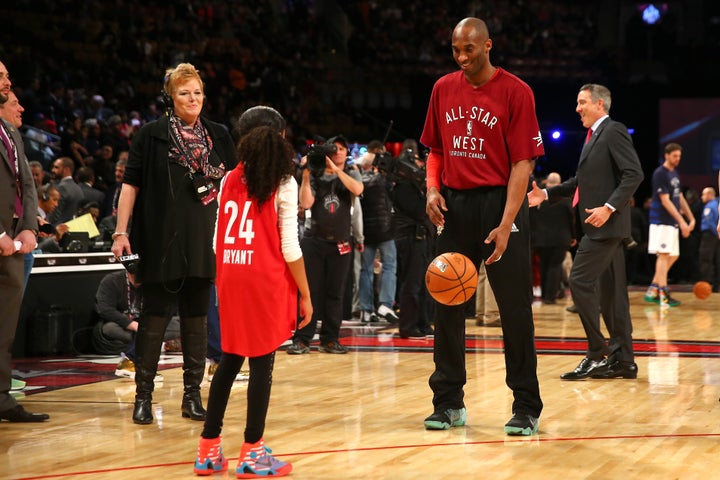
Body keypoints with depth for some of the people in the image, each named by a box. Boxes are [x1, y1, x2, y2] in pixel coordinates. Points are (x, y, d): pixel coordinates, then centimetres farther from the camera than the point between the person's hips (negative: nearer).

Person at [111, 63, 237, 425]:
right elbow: (131, 184, -1)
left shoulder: (218, 136, 9)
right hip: (161, 242, -3)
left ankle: (192, 395, 13)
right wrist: (121, 232, -7)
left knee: (196, 317, 7)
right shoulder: (152, 135, 0)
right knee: (155, 316, 0)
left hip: (204, 242, 3)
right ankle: (143, 395, 7)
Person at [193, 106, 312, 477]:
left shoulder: (229, 181, 11)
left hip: (230, 280, 5)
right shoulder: (283, 184, -3)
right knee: (262, 364, 0)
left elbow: (218, 241, 11)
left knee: (229, 360, 14)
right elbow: (290, 247, -7)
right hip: (266, 281, -5)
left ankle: (209, 448, 16)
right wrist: (305, 294, -1)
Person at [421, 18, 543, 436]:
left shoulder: (515, 92, -6)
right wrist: (433, 189, -1)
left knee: (515, 308, -1)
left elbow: (523, 162, -10)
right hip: (454, 203, 5)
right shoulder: (444, 89, 9)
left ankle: (527, 407, 7)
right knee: (447, 305, 7)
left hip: (499, 201, -5)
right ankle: (448, 402, 18)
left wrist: (505, 225, -18)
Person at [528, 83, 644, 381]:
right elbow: (581, 182, 25)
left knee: (580, 281, -13)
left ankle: (597, 353, -9)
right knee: (610, 291, 9)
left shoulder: (614, 131, -9)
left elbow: (634, 174, -18)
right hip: (600, 226, 10)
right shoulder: (594, 136, 19)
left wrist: (609, 207, -25)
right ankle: (623, 361, 12)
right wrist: (546, 194, 14)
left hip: (608, 223, -10)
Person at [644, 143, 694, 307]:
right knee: (664, 255, -11)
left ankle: (652, 290, 15)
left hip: (672, 222, 9)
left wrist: (691, 218, 14)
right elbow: (665, 201, -18)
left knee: (673, 256, 9)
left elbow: (680, 198, 21)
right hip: (661, 221, -9)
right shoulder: (660, 173, -13)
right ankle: (663, 294, -11)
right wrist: (682, 221, -21)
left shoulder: (675, 173, 16)